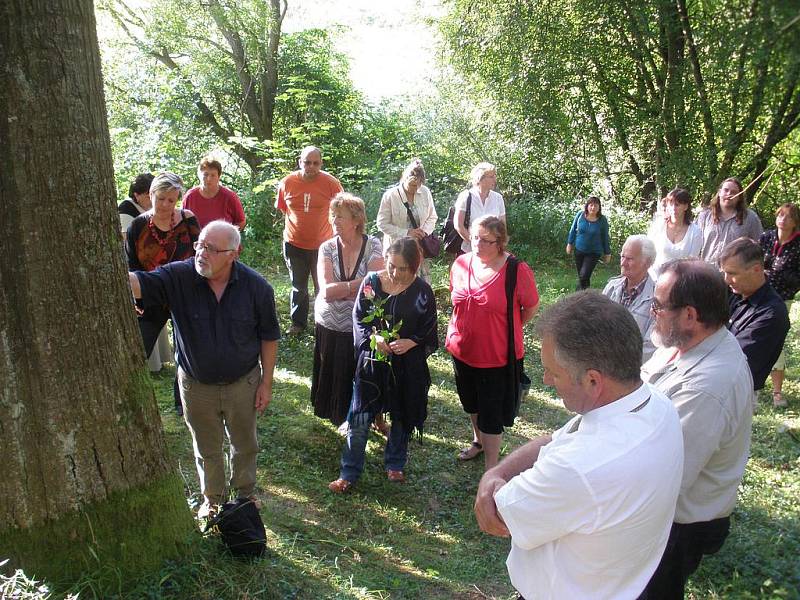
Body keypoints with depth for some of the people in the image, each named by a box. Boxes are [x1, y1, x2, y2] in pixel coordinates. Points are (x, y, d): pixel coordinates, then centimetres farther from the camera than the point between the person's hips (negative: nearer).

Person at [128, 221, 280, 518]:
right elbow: (138, 283, -34)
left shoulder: (256, 286, -18)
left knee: (245, 444, 22)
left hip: (243, 382, 0)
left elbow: (269, 336, -7)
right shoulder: (179, 276, -20)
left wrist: (266, 382, -4)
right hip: (196, 385, 0)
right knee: (206, 448, 22)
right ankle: (212, 497, 48)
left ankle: (245, 492, 50)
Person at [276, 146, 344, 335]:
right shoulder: (287, 183, -6)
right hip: (294, 244, 2)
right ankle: (298, 323, 30)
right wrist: (295, 226, 10)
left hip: (323, 244, -2)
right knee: (298, 287, 15)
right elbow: (282, 209, 9)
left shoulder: (331, 183, -11)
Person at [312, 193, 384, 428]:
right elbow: (327, 291, -16)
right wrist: (361, 283, -21)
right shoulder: (327, 248, -4)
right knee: (335, 377, 14)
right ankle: (342, 416, 38)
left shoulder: (373, 245, -8)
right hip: (330, 328, 2)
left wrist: (340, 289, -19)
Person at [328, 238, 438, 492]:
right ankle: (349, 473, 18)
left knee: (402, 418, 17)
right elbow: (359, 318, 0)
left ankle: (395, 464, 41)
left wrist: (410, 342, -21)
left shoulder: (422, 291, -11)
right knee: (360, 419, 3)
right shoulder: (372, 282, -8)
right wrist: (374, 337, -17)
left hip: (407, 364, 0)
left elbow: (429, 332, -3)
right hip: (371, 361, 0)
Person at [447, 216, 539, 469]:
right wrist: (468, 326, 12)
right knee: (471, 402, 26)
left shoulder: (517, 270, -18)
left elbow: (531, 307, -5)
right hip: (462, 350, 5)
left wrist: (505, 329, 3)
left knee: (491, 413, 4)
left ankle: (491, 470, 19)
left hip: (497, 356, -5)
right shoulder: (461, 263, -4)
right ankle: (478, 440, 52)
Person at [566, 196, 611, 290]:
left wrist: (607, 253, 5)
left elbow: (605, 238, -1)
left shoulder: (602, 220, -11)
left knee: (584, 276, -13)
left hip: (593, 253, -3)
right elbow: (573, 230, 6)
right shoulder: (580, 215, -9)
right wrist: (570, 243, 11)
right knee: (580, 276, 12)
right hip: (579, 250, 3)